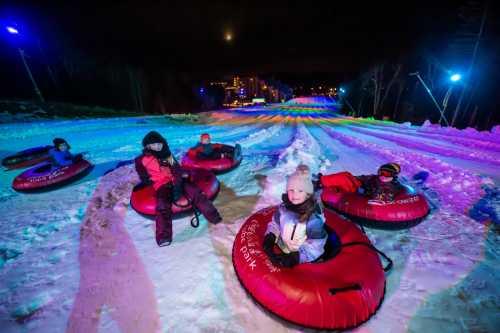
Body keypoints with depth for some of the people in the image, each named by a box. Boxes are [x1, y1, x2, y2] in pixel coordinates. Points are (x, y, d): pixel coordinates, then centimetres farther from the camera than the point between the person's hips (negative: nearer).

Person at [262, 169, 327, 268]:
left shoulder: (314, 218, -22)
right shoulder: (283, 207, -9)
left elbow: (315, 247, -17)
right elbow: (275, 224, 7)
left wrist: (296, 257, -24)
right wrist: (269, 238, -8)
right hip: (281, 250, 3)